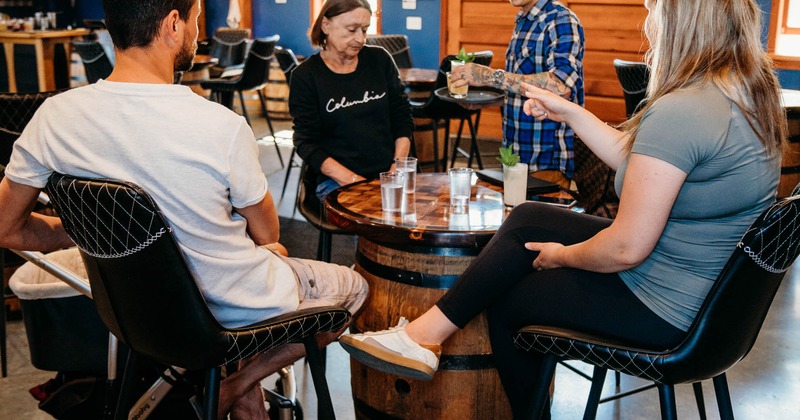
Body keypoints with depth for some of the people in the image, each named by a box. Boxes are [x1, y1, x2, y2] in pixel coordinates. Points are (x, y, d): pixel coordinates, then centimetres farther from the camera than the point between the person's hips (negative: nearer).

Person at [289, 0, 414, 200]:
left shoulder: (380, 59, 8)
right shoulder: (305, 76, 0)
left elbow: (403, 118, 11)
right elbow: (307, 144, -3)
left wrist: (397, 170, -3)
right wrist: (353, 181, -15)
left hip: (388, 176, 3)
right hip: (337, 182, -3)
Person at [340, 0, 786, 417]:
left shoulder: (679, 111, -28)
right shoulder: (749, 91, 4)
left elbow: (627, 249, -26)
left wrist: (562, 255, -7)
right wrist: (569, 112, 13)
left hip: (663, 310, -9)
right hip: (709, 290, 10)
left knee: (504, 300, 8)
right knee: (527, 218, 10)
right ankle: (429, 331, 14)